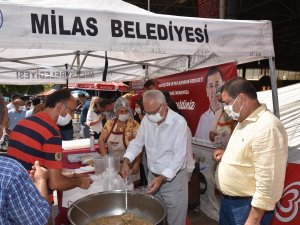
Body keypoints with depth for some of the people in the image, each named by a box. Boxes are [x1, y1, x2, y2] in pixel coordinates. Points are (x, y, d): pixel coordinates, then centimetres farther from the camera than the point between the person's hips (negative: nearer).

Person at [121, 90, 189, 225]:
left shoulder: (179, 122, -21)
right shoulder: (147, 120, -3)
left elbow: (179, 156, -21)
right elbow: (137, 143, 8)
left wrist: (162, 178, -26)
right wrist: (126, 161, -6)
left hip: (173, 179, -5)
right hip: (152, 176, 5)